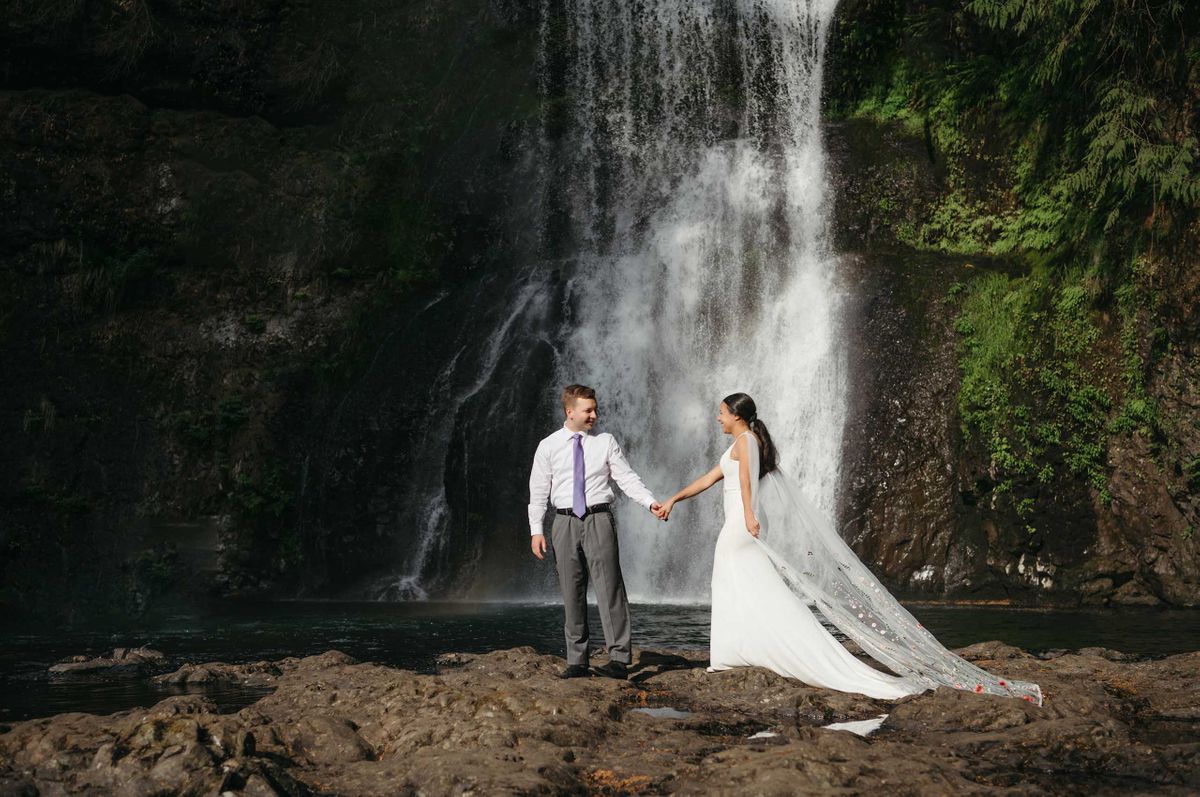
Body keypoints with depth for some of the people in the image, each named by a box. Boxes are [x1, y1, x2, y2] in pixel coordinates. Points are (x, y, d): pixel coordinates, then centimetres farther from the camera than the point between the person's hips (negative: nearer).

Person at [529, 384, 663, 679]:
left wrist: (650, 501, -12)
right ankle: (577, 661, 12)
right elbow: (538, 492, 7)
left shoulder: (606, 442, 6)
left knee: (609, 588, -8)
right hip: (565, 523, 1)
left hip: (598, 519, -1)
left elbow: (626, 477, 2)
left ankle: (619, 660, -8)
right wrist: (536, 530, 0)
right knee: (572, 593, 5)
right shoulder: (548, 446, 6)